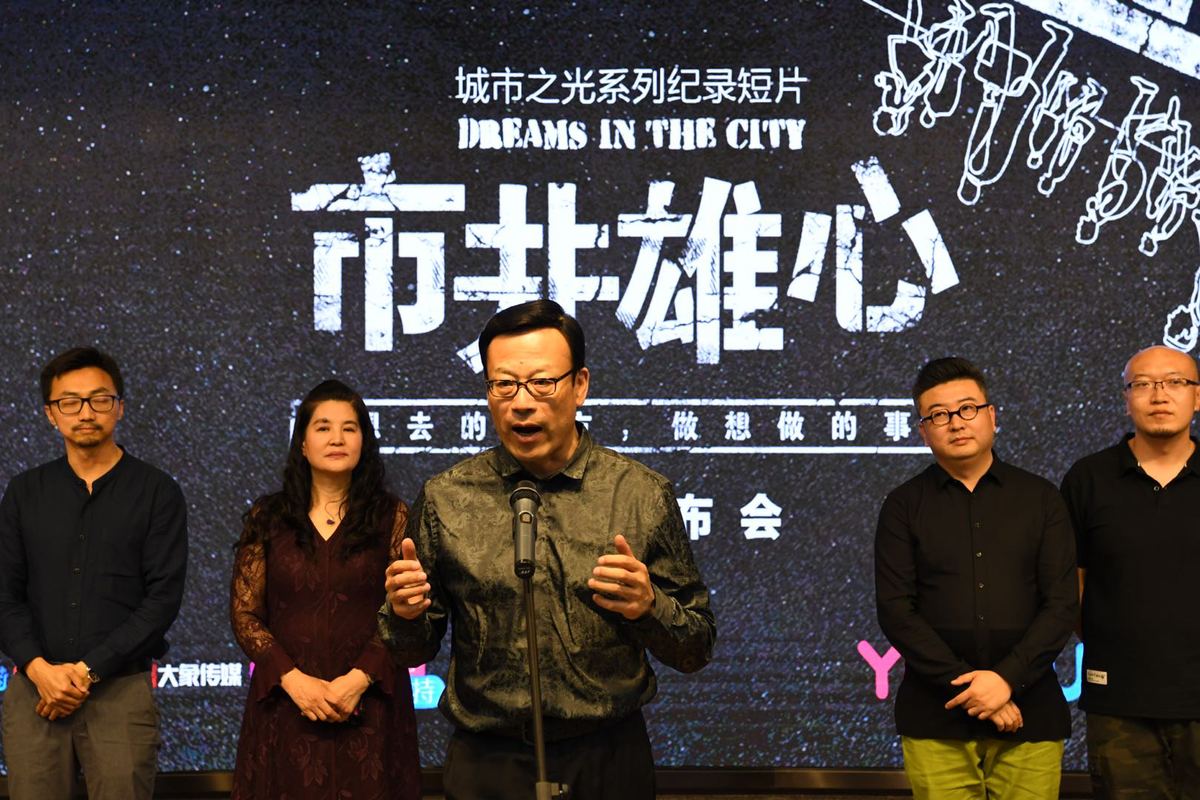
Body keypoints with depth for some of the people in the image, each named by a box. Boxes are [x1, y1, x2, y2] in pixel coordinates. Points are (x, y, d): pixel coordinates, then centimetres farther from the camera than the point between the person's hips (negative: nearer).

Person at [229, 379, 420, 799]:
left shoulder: (391, 517, 4)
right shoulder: (268, 517, 6)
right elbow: (244, 614, 3)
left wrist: (359, 678, -14)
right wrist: (293, 679, -10)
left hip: (368, 705, -1)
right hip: (285, 703, 1)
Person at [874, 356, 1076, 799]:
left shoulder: (1040, 498, 8)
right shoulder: (903, 506, 6)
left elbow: (1062, 604, 1)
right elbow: (895, 610, -3)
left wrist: (1007, 678, -12)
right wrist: (967, 686, -12)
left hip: (1029, 711, 1)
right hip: (937, 717, 0)